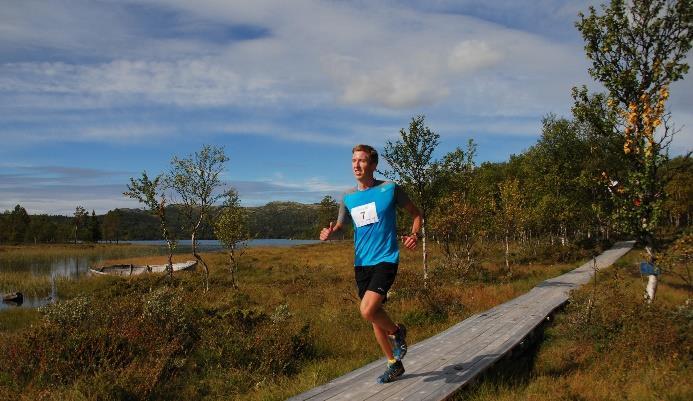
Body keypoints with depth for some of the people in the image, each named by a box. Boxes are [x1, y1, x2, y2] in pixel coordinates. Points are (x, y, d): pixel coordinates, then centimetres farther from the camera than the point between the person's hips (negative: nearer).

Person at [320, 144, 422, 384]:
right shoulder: (348, 197, 6)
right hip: (361, 263, 5)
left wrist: (414, 235, -13)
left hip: (385, 260, -5)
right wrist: (329, 232, -5)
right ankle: (394, 364, 31)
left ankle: (397, 332, 10)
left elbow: (415, 213, 6)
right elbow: (340, 225, 19)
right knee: (375, 314, 12)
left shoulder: (389, 189, -5)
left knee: (367, 311, -22)